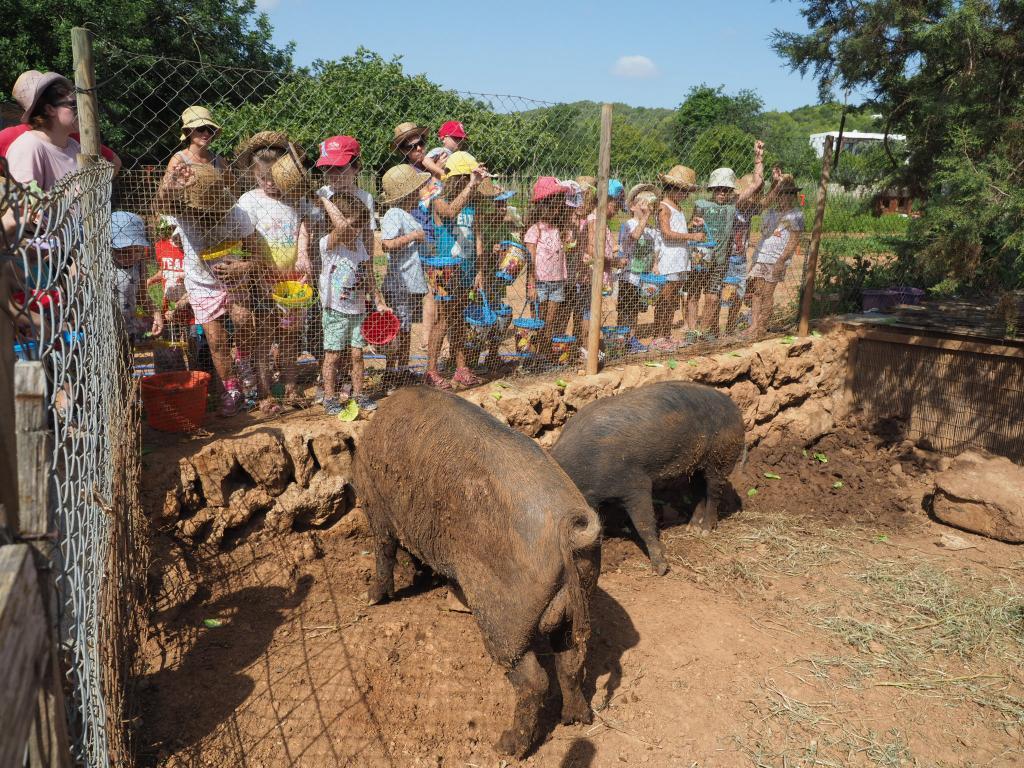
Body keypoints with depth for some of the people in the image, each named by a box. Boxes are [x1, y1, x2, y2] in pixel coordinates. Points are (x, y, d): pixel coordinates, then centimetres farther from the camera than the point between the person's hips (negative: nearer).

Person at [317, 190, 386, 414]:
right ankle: (330, 398, 13)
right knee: (333, 354, 3)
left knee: (356, 354, 11)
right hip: (335, 310, -5)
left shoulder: (360, 246, 6)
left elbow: (369, 278, 13)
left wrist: (379, 302, 13)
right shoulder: (328, 244, -15)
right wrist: (325, 200, -27)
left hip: (357, 310, 5)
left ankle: (358, 394, 22)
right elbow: (341, 225, -36)